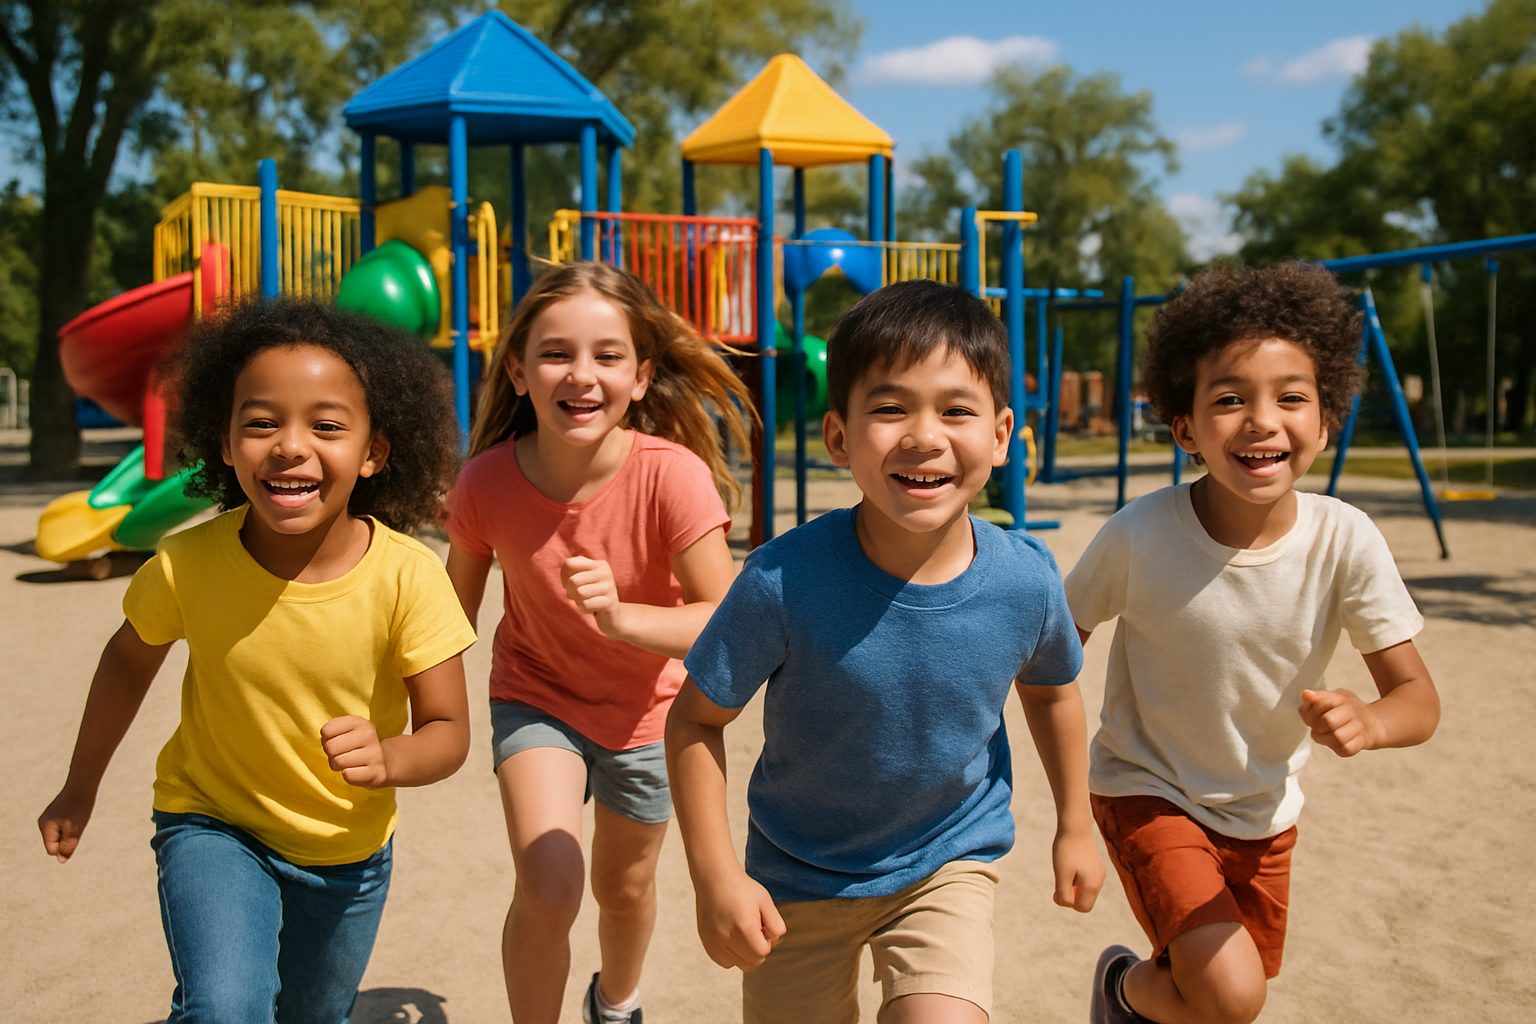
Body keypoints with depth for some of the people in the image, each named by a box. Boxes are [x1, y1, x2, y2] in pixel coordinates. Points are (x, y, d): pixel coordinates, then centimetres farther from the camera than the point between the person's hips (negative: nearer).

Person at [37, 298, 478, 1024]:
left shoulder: (407, 576, -26)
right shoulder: (187, 564, -23)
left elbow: (447, 732, -17)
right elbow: (130, 660, -1)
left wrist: (389, 760, -40)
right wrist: (80, 789, 12)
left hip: (348, 852, 2)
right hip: (214, 826, -1)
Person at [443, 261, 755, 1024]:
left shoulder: (672, 476, -31)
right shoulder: (487, 482, -24)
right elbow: (456, 607, -6)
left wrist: (622, 618, -45)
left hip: (645, 710, 0)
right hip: (536, 696, 0)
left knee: (625, 890, 22)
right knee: (547, 891, -21)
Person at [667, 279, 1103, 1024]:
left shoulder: (1025, 582, -20)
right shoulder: (783, 583, -28)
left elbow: (1050, 689, 3)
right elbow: (695, 719, -14)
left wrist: (1075, 827, 13)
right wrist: (716, 876, -19)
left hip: (949, 862, 1)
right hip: (800, 877, 0)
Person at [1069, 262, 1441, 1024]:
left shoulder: (1345, 541, -21)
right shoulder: (1140, 536, -26)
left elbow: (1418, 698, -16)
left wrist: (1367, 722, -39)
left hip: (1263, 812, 4)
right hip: (1148, 790, -4)